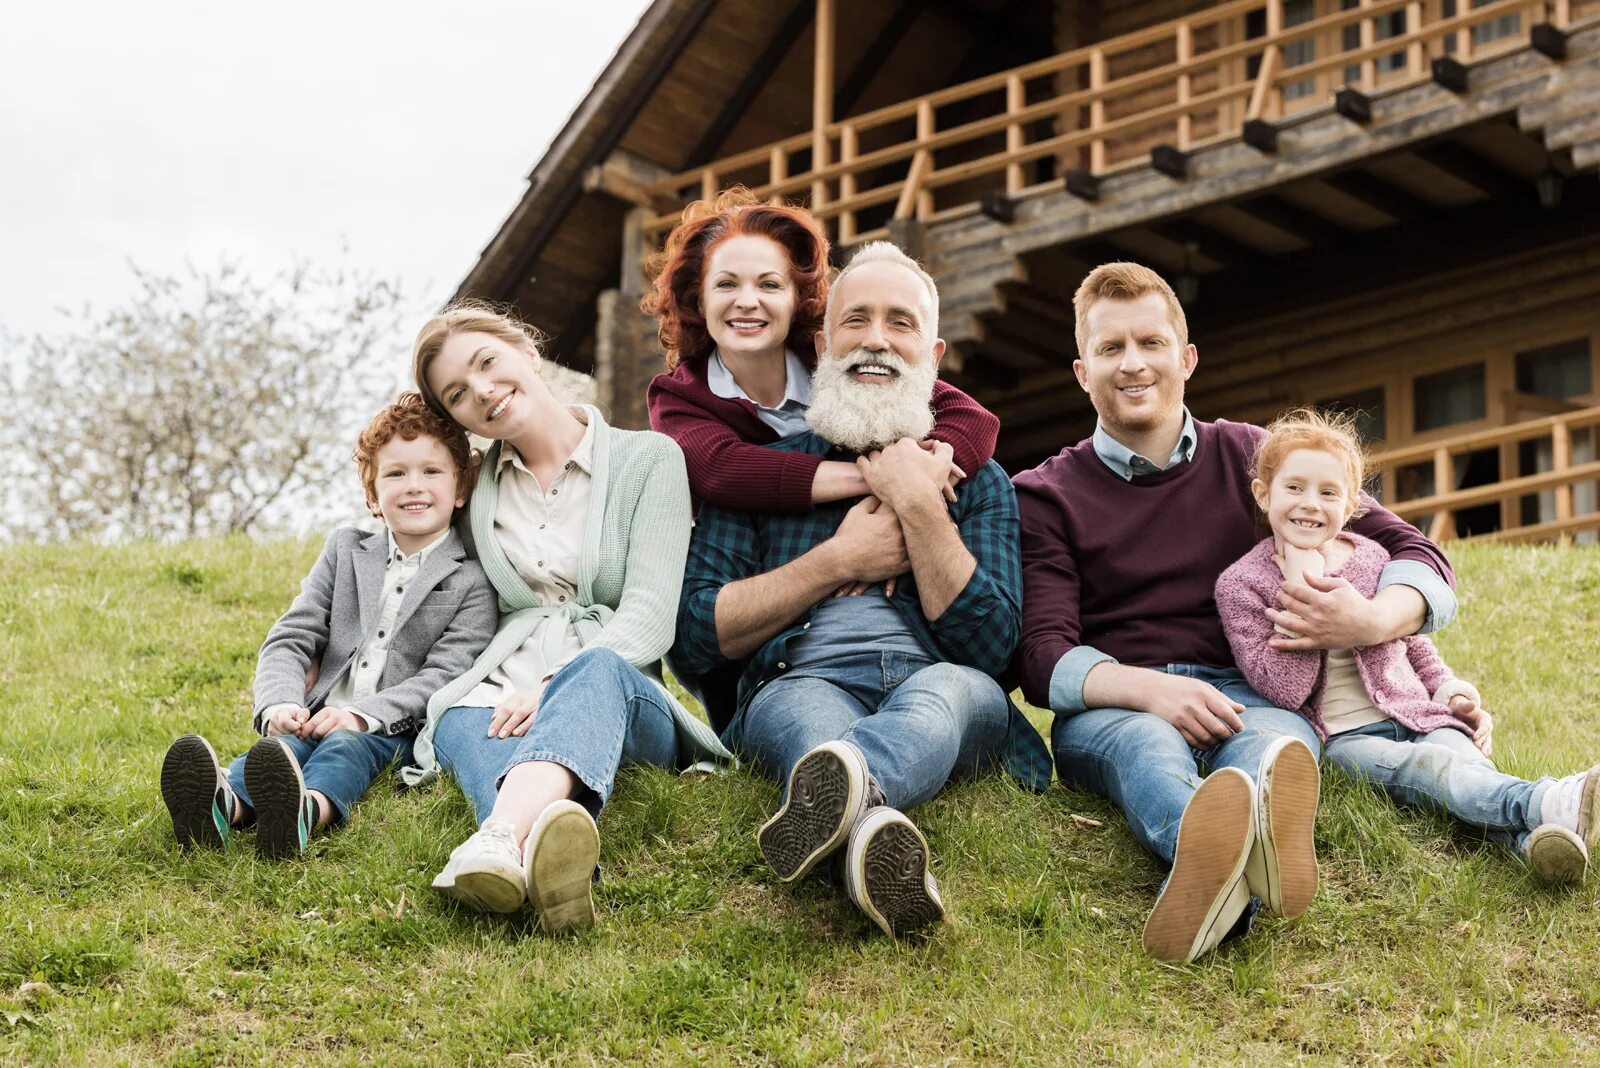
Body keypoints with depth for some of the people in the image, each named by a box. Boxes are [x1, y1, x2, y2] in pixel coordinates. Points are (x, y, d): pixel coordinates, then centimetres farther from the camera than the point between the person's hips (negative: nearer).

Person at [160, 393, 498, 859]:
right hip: (321, 717, 3)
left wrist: (362, 715, -23)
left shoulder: (473, 583, 3)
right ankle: (222, 806, -65)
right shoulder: (345, 552, 16)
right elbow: (291, 638, 9)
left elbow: (445, 674, -8)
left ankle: (305, 811, -72)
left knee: (347, 746, -35)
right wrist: (279, 705, -13)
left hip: (396, 731, -3)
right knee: (285, 740, -30)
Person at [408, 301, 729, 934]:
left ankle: (501, 835, -71)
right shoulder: (475, 486, 19)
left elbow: (649, 615, -6)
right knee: (459, 721, -35)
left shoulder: (649, 459, 6)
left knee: (595, 671, -39)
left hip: (627, 695, -2)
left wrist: (552, 687, -21)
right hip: (505, 698, 2)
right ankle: (542, 846, -72)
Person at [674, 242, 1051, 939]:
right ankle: (875, 827, -74)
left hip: (941, 693, 1)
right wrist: (838, 561, 4)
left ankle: (833, 786, -72)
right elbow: (695, 635, 9)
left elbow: (988, 645, 6)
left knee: (955, 690, -37)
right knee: (795, 701, -38)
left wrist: (918, 504, 1)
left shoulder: (978, 482, 23)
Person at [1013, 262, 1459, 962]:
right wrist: (1147, 689, -24)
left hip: (1241, 696, 1)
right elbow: (1043, 656, -1)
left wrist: (1375, 620, -15)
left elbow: (1416, 554, 12)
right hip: (1108, 710, -1)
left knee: (1279, 739, -36)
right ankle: (1214, 855, -76)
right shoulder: (1044, 497, 13)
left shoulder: (1250, 459, 17)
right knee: (1146, 743, -38)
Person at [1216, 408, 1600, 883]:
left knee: (1464, 754, -29)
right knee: (1428, 765, -32)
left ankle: (1533, 838, -58)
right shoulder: (1241, 585, -2)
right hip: (1342, 738, -4)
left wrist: (1450, 691, 6)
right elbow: (1285, 690, -13)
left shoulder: (1370, 559, 12)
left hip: (1415, 715, 4)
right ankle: (1548, 803, -58)